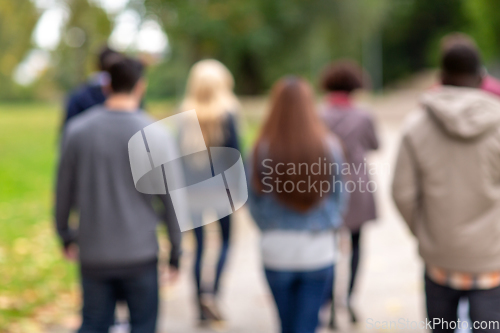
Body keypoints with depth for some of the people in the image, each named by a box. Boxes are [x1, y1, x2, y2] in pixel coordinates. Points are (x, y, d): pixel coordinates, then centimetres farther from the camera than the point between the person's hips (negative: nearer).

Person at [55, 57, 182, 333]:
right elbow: (172, 199, -6)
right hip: (140, 253, -2)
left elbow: (64, 190, 5)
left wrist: (66, 235, 20)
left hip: (92, 254, 2)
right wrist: (176, 252, 4)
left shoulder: (77, 129, -2)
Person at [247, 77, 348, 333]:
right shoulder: (329, 146, -9)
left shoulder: (263, 149, -11)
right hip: (318, 250, -1)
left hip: (276, 249, 1)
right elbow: (339, 198, 2)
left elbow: (254, 202, -1)